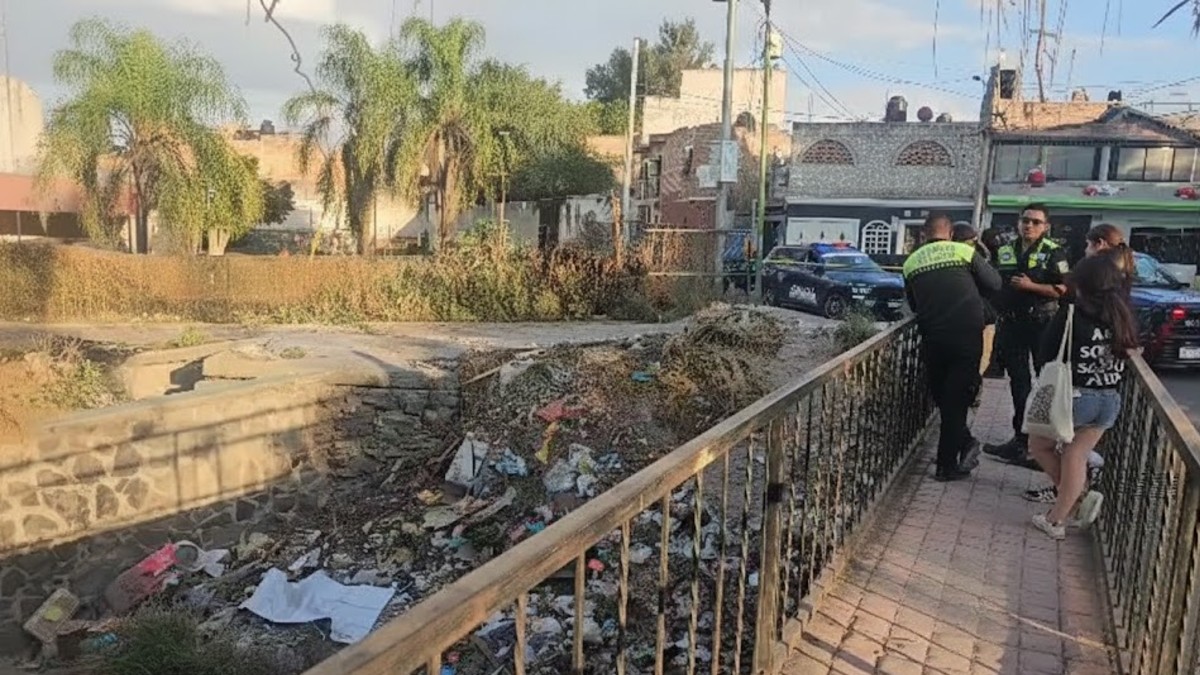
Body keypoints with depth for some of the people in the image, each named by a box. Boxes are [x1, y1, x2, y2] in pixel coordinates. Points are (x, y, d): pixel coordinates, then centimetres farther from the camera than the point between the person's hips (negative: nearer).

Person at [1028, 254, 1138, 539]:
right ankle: (1057, 520, 15)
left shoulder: (1072, 312, -12)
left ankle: (1079, 497, 14)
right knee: (1076, 457, 12)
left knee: (1039, 445, 17)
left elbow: (1047, 352, -7)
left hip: (1075, 395, -5)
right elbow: (1128, 351, 12)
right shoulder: (1124, 317, 2)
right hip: (1110, 400, 5)